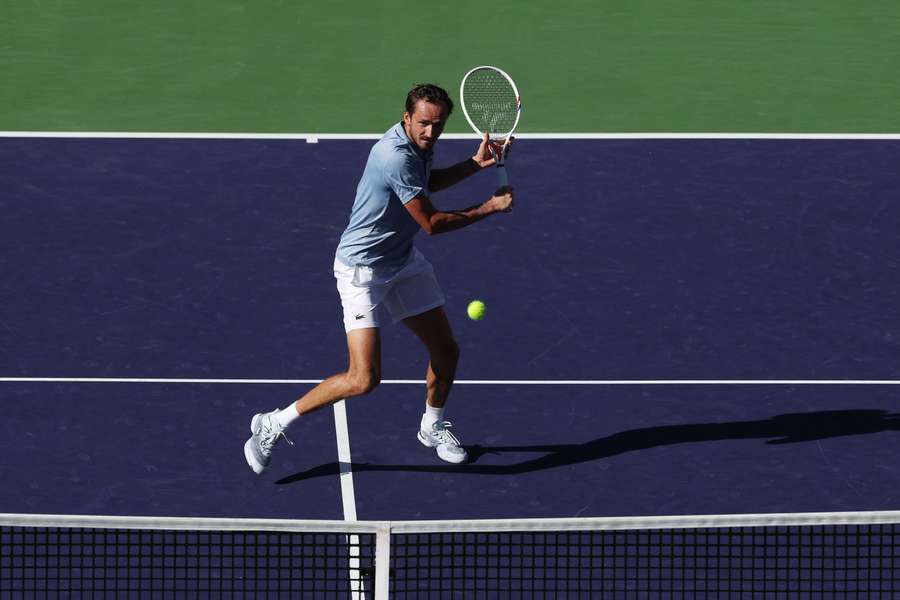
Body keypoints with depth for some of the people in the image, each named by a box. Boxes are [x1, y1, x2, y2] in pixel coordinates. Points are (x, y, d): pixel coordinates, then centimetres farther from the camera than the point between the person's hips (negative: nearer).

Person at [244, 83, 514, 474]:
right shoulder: (396, 157, -30)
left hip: (403, 262, 9)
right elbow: (431, 223, -23)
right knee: (363, 380, -16)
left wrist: (475, 164, 10)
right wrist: (489, 208, -14)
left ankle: (432, 427, 40)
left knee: (446, 352, 12)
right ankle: (273, 425, -2)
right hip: (362, 269, -9)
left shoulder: (419, 144, 0)